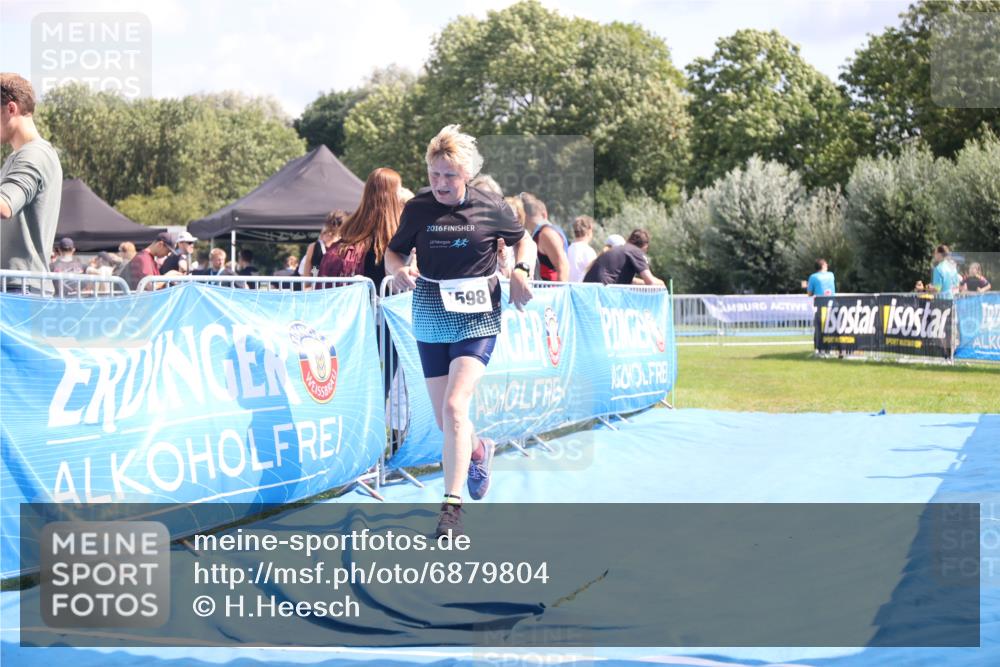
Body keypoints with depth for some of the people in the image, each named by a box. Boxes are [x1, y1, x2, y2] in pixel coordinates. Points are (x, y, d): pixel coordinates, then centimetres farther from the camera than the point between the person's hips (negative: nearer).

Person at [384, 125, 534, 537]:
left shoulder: (491, 208, -4)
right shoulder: (417, 209, -1)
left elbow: (521, 240, 14)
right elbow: (394, 251, 9)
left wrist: (520, 270, -5)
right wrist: (398, 269, -13)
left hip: (477, 319, -3)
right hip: (430, 321, 3)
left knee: (455, 406, -20)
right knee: (444, 420, 8)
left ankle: (452, 505, -16)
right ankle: (478, 451, 44)